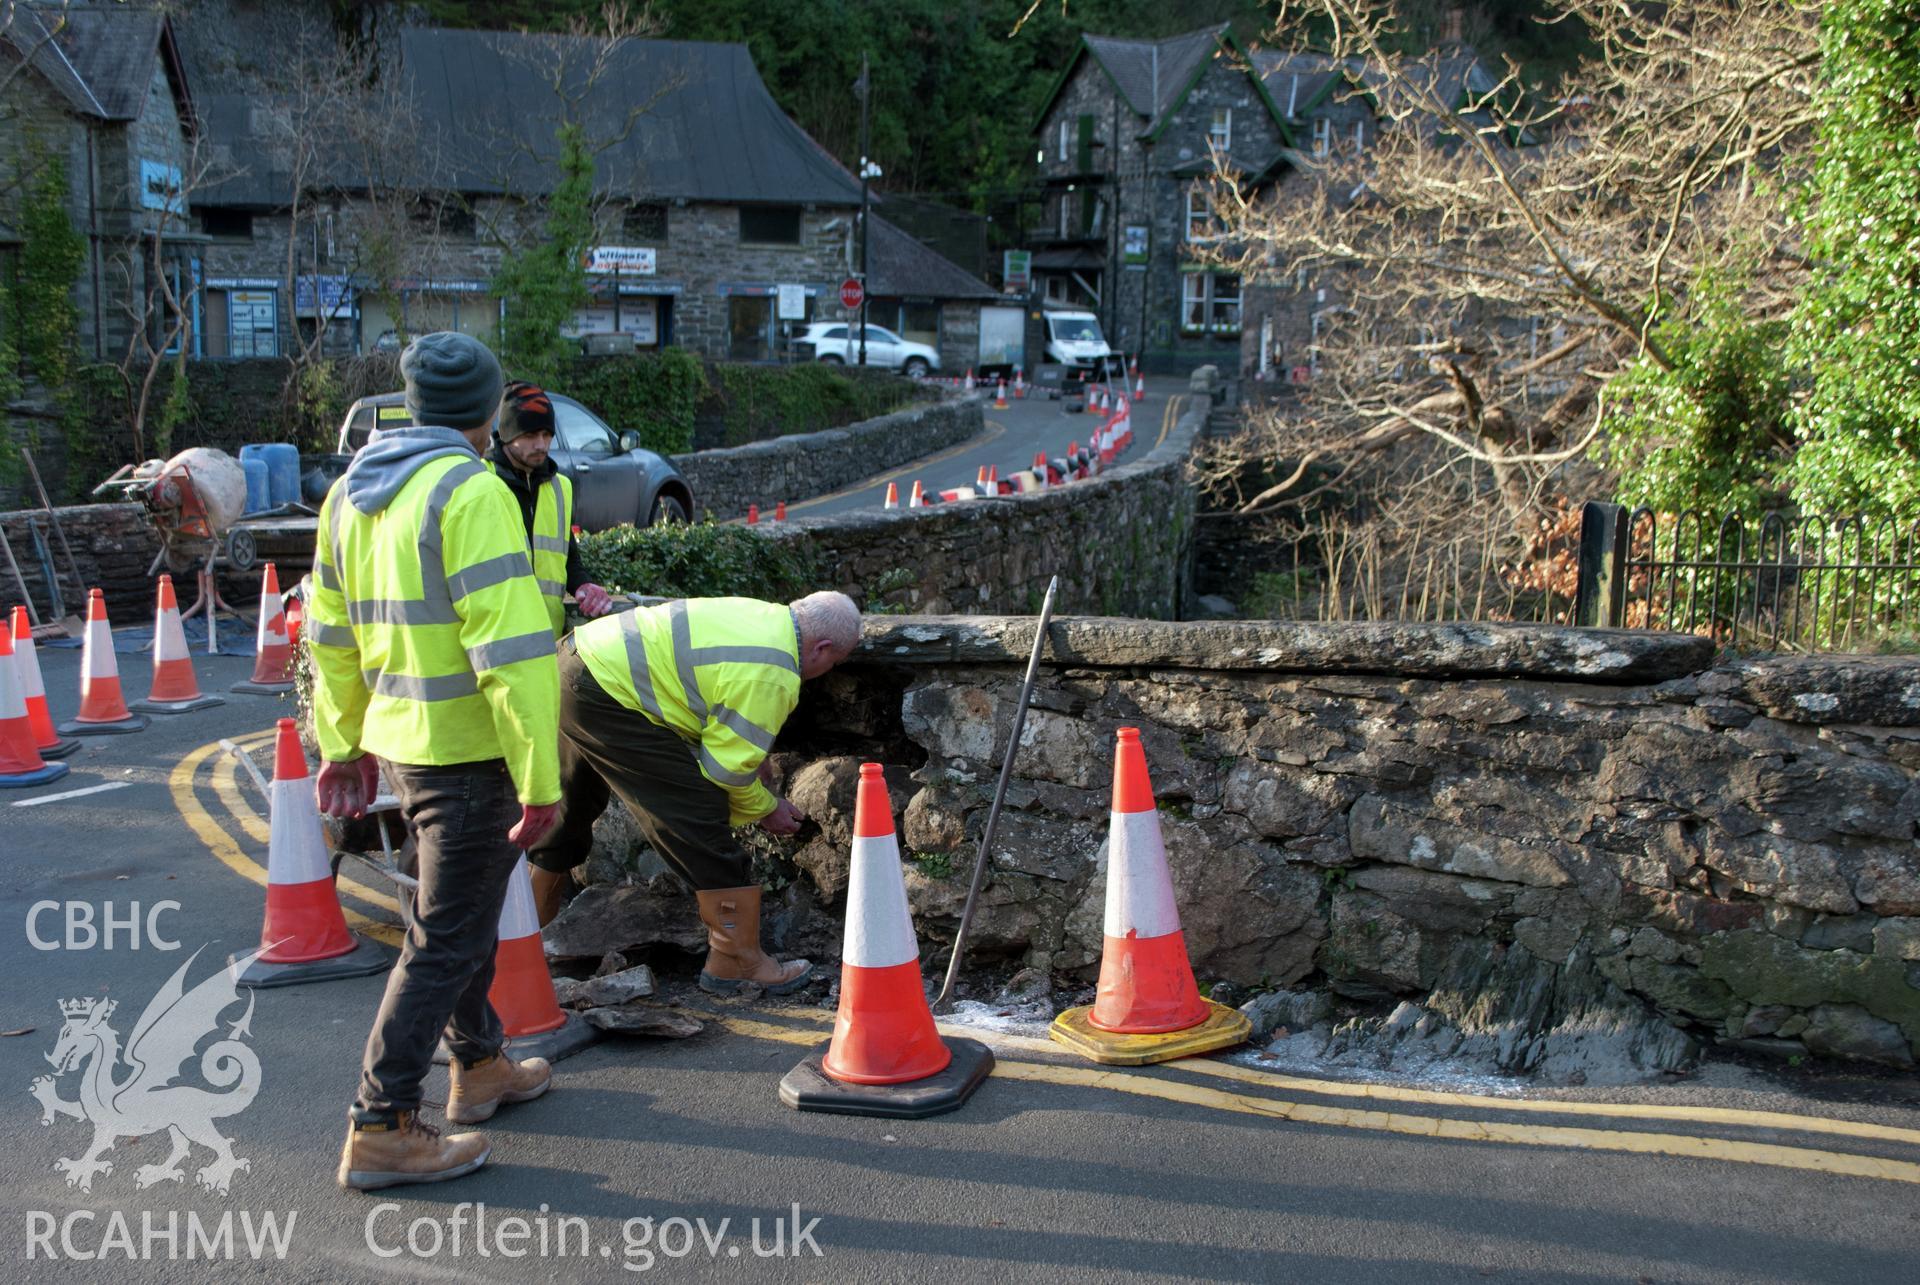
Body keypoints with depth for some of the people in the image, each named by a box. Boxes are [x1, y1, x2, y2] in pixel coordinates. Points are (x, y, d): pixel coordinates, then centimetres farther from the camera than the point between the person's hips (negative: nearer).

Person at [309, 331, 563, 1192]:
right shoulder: (471, 493, -18)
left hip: (401, 740, 9)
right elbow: (511, 650, -23)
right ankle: (379, 1129, 4)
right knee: (445, 938, 0)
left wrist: (343, 742, 22)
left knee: (464, 907, 24)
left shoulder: (352, 491, 10)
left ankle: (480, 1066, 40)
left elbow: (330, 633, 15)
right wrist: (540, 780, -21)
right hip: (471, 750, -9)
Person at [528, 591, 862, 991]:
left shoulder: (767, 616, 13)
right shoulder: (773, 675, -15)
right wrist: (765, 808, 6)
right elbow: (725, 766, -10)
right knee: (702, 822, -5)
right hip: (607, 697, -11)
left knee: (570, 812, 25)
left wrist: (753, 757, 24)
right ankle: (738, 962, 4)